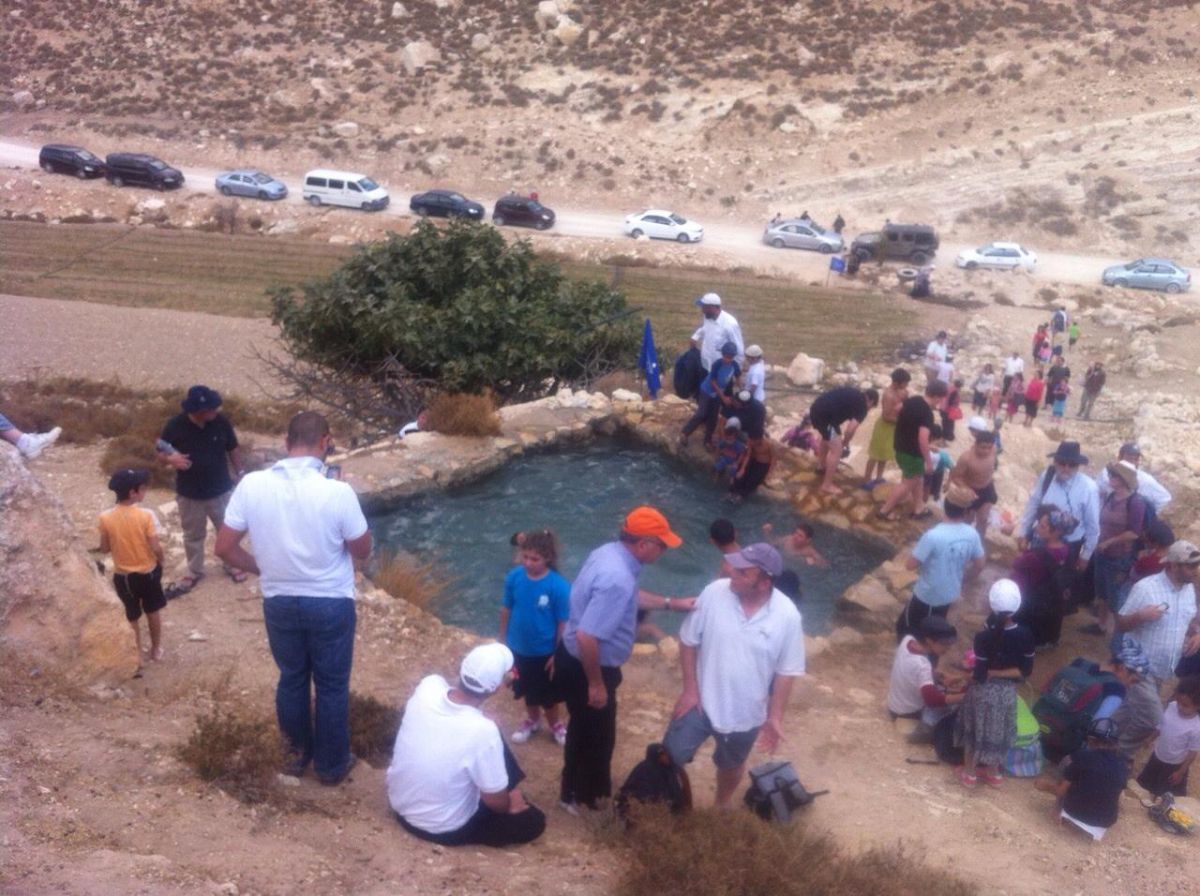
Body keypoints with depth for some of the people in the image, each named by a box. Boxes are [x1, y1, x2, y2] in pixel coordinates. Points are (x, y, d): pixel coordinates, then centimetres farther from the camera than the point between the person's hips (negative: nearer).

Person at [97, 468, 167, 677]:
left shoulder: (106, 518, -14)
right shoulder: (146, 515, -21)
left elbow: (104, 549, -4)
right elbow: (156, 548, -17)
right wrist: (161, 562, 2)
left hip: (123, 576, 1)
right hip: (148, 572, -1)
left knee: (131, 618, 15)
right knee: (153, 612, 21)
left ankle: (137, 659, 20)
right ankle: (156, 649, 37)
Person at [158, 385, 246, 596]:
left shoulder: (220, 421, -14)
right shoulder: (175, 426, -18)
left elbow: (233, 449, 2)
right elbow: (161, 455, -7)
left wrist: (239, 474, 3)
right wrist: (171, 459, -29)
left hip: (220, 490, 1)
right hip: (189, 494, -1)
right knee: (193, 535, 18)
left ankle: (232, 565, 42)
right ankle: (194, 573, 38)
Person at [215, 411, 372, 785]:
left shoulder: (251, 485, -13)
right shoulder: (338, 492, -23)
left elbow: (224, 548, -5)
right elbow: (363, 551, -9)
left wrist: (263, 569, 10)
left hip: (279, 602, 3)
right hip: (331, 604, -3)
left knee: (291, 678, 24)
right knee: (332, 685, 16)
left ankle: (298, 752, 42)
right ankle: (331, 765, 31)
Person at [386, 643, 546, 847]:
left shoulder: (428, 685, -20)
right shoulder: (482, 731, -34)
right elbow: (496, 802, -18)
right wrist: (511, 803, 3)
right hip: (443, 828, -6)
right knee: (535, 821, 8)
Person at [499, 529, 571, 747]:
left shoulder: (558, 586, -26)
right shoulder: (514, 577, -17)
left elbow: (563, 623, -17)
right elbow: (506, 609, -3)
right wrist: (503, 639, 5)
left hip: (545, 651, -3)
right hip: (519, 647, 3)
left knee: (547, 692, 19)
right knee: (527, 688, 25)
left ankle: (555, 723, 46)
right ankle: (532, 720, 51)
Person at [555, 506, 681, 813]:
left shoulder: (608, 552, -2)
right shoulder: (617, 579, -34)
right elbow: (587, 637, -35)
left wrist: (669, 603, 17)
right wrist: (596, 684, -23)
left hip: (576, 658, 10)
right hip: (585, 668, -10)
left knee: (585, 730, 27)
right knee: (596, 734, 13)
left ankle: (576, 789, 47)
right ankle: (582, 796, 35)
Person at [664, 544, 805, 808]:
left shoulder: (787, 616, -20)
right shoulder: (715, 592, -19)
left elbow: (786, 672, -8)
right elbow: (688, 641, -7)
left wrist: (775, 717, -6)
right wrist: (690, 689, -9)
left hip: (745, 714, 0)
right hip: (701, 701, 0)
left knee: (731, 766, 25)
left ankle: (723, 803, 54)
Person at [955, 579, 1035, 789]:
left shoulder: (984, 637, -26)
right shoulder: (1025, 635, -15)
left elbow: (980, 675, -22)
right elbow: (1026, 671, -8)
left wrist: (989, 673, 0)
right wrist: (1002, 673, -3)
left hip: (984, 691, -3)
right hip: (1007, 692, 3)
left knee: (975, 729, 19)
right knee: (998, 731, 24)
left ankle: (969, 773, 34)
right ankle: (993, 773, 40)